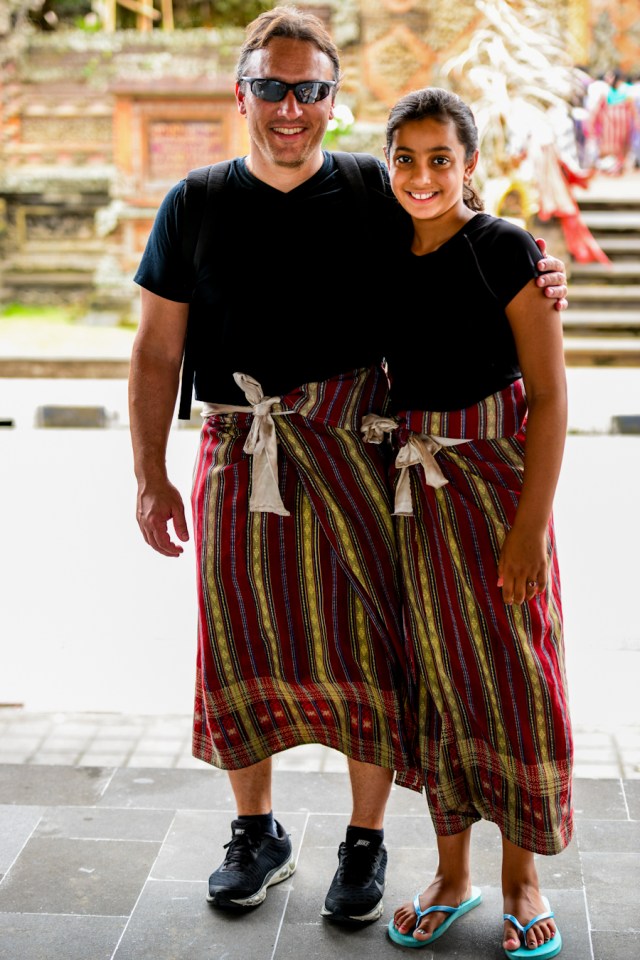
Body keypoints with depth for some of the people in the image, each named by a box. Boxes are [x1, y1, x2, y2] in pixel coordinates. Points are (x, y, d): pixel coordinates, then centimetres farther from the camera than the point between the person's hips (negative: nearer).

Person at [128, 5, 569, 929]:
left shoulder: (374, 195, 2)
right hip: (237, 455, 1)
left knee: (366, 647, 3)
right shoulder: (194, 207, 4)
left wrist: (537, 285, -8)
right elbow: (156, 351, 6)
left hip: (353, 448, -1)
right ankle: (257, 832, 31)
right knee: (241, 644, 9)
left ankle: (366, 842, 23)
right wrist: (150, 477, 2)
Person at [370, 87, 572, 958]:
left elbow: (550, 397, -11)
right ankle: (452, 876, 25)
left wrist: (533, 522, -17)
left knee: (515, 674, 3)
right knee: (437, 676, 11)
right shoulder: (387, 261, 7)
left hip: (497, 480, -5)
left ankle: (522, 880, 20)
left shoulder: (505, 250, -9)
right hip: (413, 487, 5)